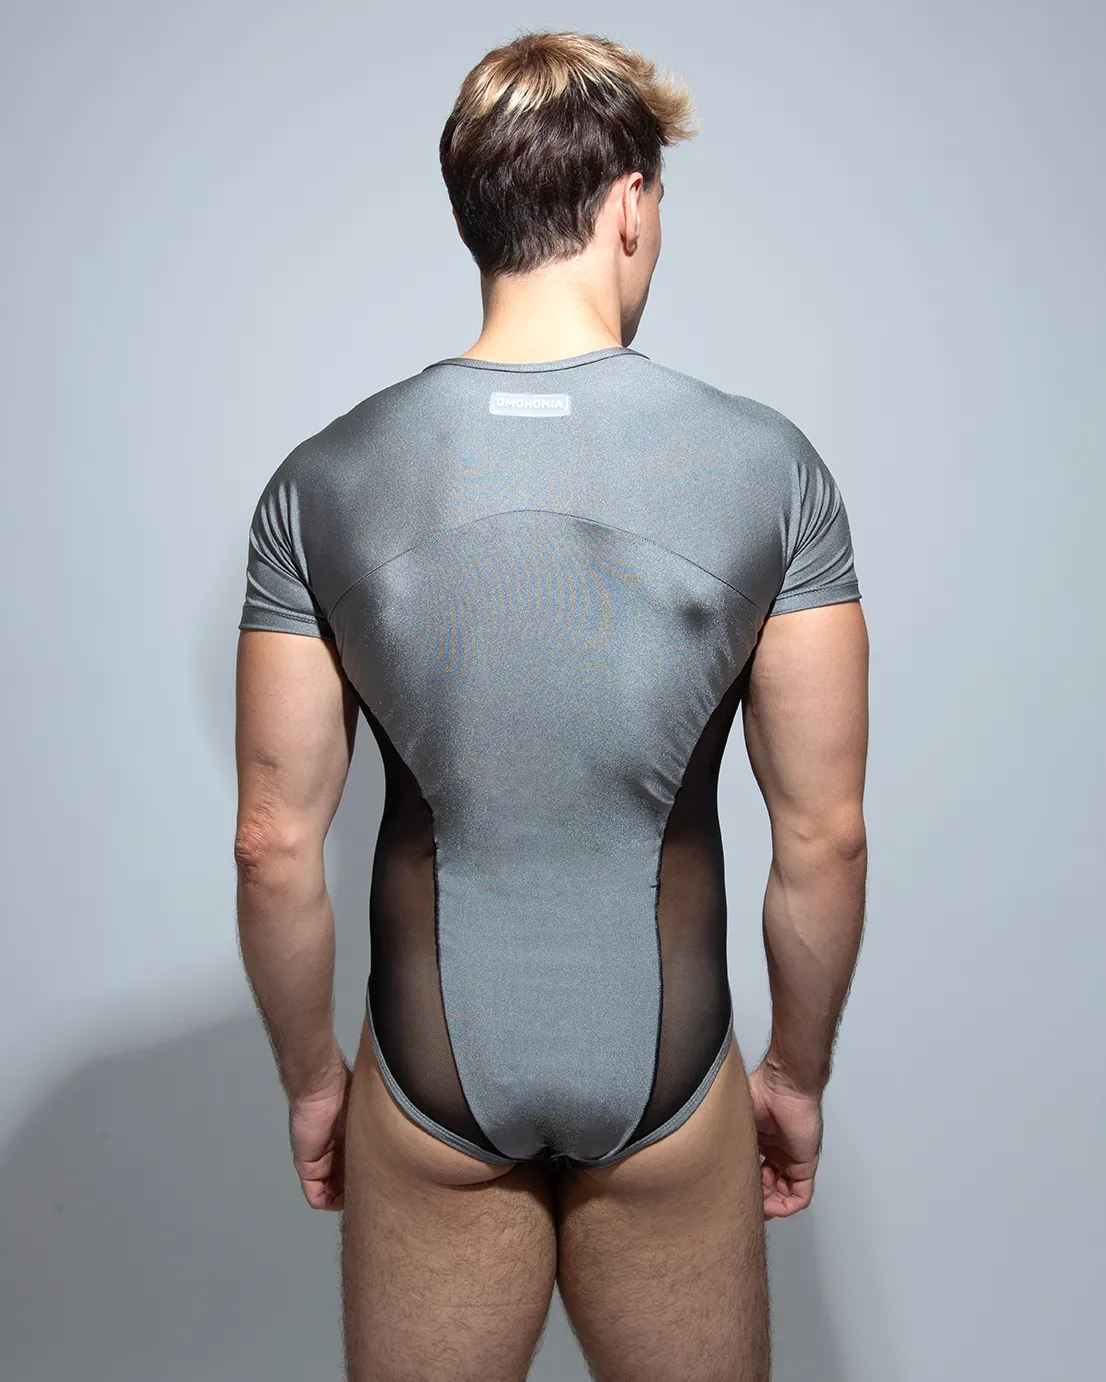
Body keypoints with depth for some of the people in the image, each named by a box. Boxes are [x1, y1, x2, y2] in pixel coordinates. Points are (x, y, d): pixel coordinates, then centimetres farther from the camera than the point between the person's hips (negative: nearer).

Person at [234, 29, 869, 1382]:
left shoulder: (323, 482, -11)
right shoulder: (770, 466, -13)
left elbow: (275, 844, -7)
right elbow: (825, 835, -9)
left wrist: (309, 1076, 9)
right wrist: (799, 1072, 7)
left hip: (430, 1087, 1)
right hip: (670, 1090, 0)